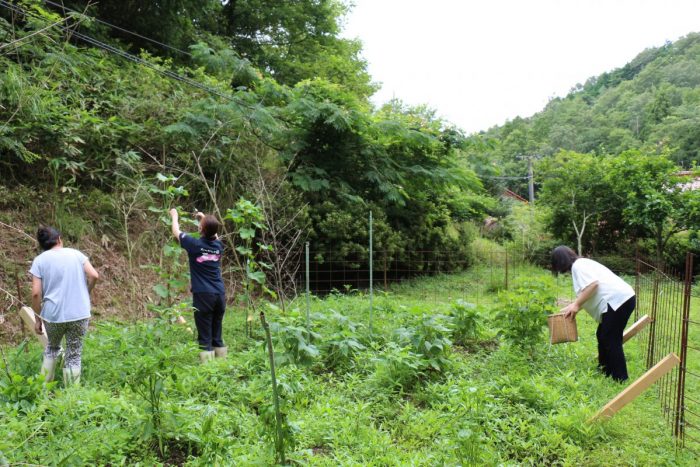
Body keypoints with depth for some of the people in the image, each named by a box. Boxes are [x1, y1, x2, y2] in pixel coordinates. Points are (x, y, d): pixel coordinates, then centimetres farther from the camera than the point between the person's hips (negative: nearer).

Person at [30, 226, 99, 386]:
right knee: (74, 355, 9)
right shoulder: (76, 254, 6)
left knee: (52, 347, 26)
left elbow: (36, 293, -5)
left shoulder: (40, 260, 2)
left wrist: (38, 318, 4)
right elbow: (94, 276, -5)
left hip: (53, 314, 0)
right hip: (79, 314, 0)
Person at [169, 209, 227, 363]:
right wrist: (204, 218, 39)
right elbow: (214, 234, 30)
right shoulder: (218, 245, 4)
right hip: (220, 294, 4)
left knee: (205, 336, -1)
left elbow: (176, 232, 12)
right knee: (217, 334, 13)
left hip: (203, 295, -4)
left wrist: (174, 216, 29)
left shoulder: (195, 244, -7)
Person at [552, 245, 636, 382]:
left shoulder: (578, 265, -7)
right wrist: (573, 306, 25)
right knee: (603, 336, 18)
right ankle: (605, 373, 28)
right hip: (618, 300, 11)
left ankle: (620, 379, 1)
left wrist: (576, 305, -15)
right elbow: (587, 294, 26)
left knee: (611, 340, -5)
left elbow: (593, 284, -22)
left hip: (619, 300, -11)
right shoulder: (582, 263, 23)